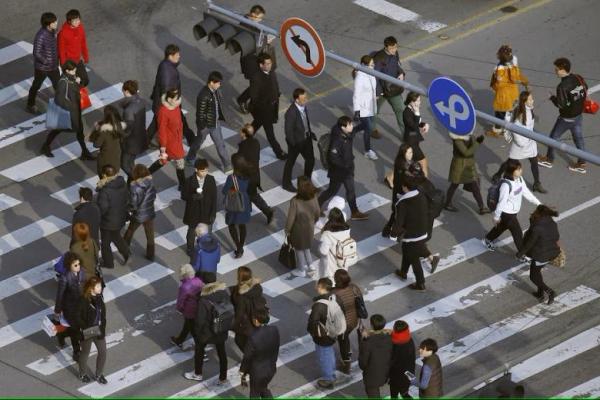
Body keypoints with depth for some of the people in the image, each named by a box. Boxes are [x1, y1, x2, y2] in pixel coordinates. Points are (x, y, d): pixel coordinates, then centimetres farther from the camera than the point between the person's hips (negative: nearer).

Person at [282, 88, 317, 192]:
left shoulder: (303, 106, -12)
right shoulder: (291, 113, -34)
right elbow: (288, 131, -25)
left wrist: (310, 132, 9)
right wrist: (294, 144, -18)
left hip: (306, 138, 7)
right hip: (296, 141, -7)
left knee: (310, 160, 20)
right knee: (291, 162, 17)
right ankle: (286, 183, 40)